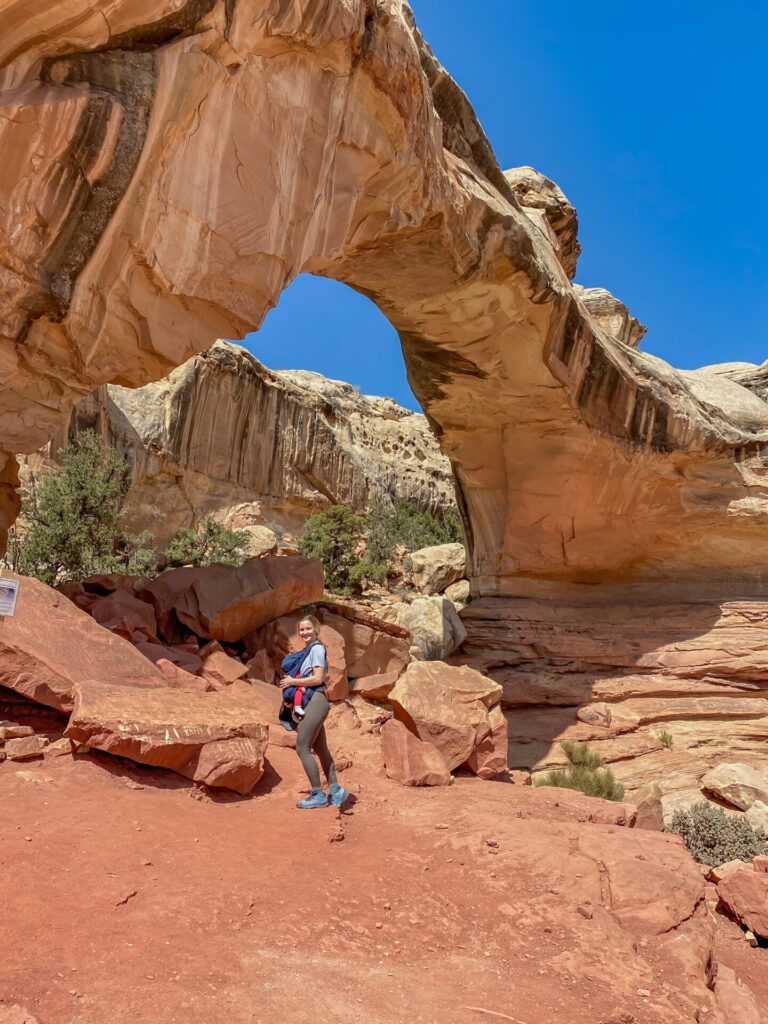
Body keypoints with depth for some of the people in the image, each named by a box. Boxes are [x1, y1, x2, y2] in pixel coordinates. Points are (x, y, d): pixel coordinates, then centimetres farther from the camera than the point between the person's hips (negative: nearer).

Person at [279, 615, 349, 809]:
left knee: (302, 747, -6)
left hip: (315, 701, -10)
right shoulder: (307, 651, 17)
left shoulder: (317, 648, -9)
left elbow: (317, 678, -17)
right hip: (313, 703, 10)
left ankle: (318, 795, 0)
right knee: (320, 748, 13)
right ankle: (335, 790, 20)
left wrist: (292, 682, -10)